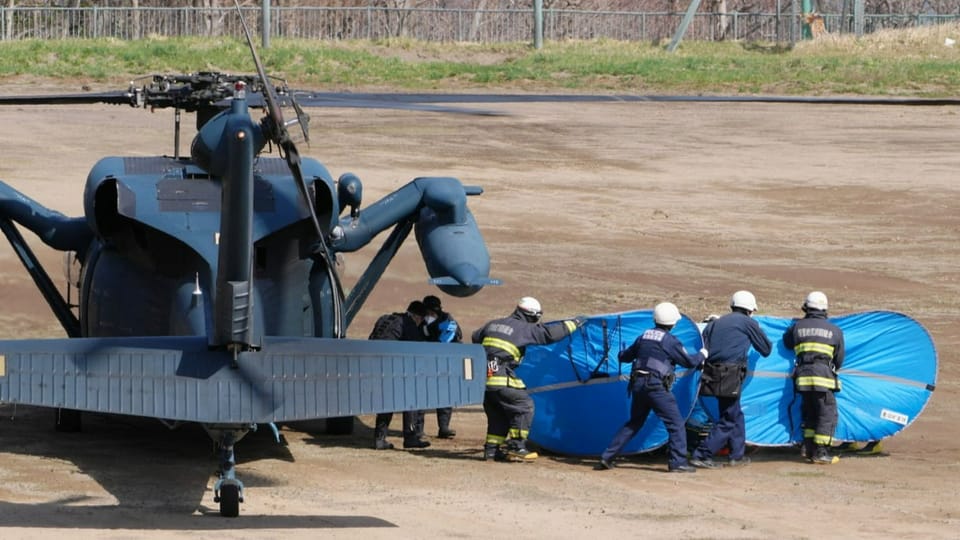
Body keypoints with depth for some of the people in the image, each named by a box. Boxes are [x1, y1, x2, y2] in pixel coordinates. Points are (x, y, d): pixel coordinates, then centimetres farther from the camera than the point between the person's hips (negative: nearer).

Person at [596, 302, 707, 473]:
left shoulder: (644, 336, 12)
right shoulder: (670, 340, -6)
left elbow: (624, 357, 23)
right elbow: (689, 362, 1)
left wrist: (621, 354, 47)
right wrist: (702, 355, 21)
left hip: (638, 384, 7)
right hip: (656, 386, -7)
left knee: (634, 423, 19)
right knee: (676, 423, -1)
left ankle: (607, 457, 15)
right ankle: (678, 462, -9)